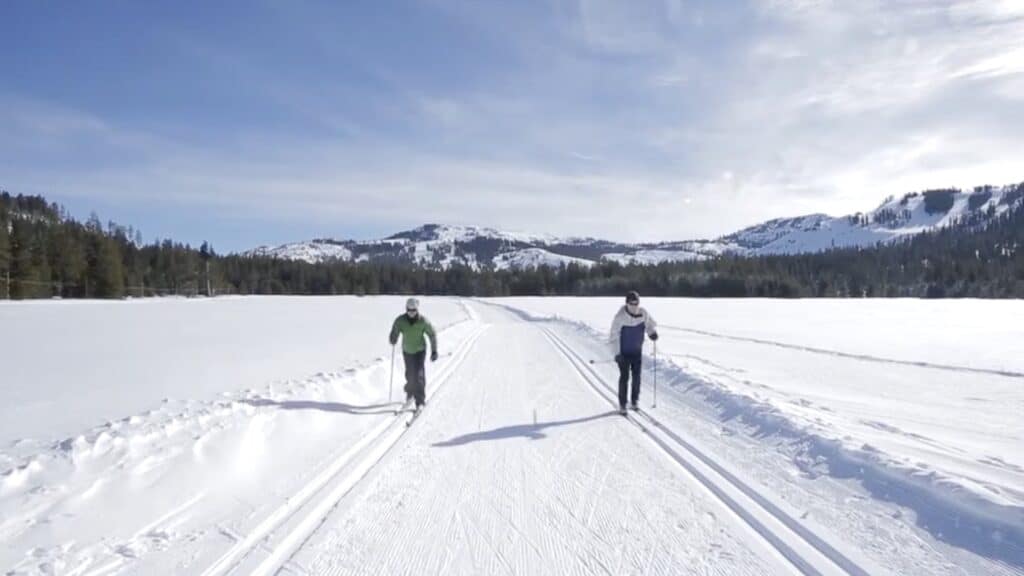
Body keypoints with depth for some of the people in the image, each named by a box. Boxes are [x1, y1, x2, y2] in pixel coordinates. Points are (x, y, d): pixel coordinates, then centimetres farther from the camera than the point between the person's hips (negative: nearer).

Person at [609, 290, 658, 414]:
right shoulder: (620, 316, -22)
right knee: (624, 377, -3)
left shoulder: (643, 314, -10)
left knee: (637, 377, 9)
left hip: (637, 351, 4)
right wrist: (617, 353, -22)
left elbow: (651, 325, 9)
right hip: (623, 352, -4)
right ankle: (622, 404, 8)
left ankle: (634, 401, 25)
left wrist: (653, 332, -14)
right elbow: (614, 336, -17)